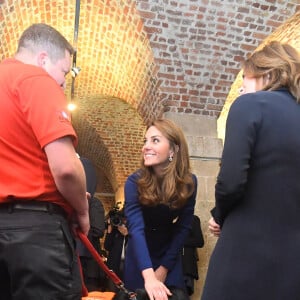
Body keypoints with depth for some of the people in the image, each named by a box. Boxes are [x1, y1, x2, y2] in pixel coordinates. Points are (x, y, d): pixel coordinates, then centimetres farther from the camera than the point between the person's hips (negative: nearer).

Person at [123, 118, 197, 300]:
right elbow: (136, 228, -35)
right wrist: (148, 276, -47)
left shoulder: (188, 183, -20)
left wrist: (164, 267, -15)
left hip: (169, 254, 1)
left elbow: (183, 228, -13)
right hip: (140, 256, -1)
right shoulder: (135, 182, -25)